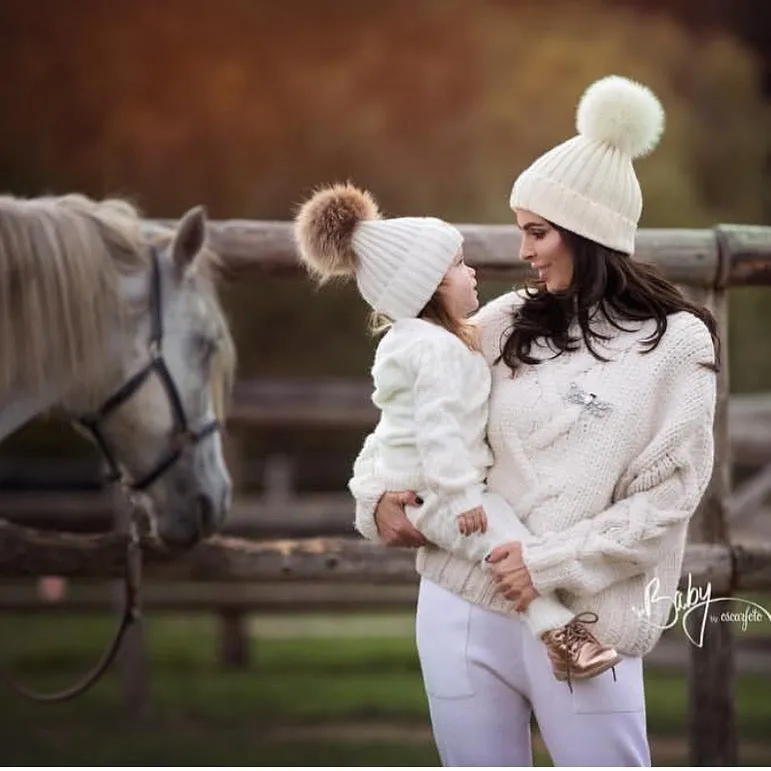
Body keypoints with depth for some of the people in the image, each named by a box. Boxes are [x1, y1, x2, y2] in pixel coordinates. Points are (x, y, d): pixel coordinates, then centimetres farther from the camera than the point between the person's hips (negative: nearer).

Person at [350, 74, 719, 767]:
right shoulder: (507, 324, 8)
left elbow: (667, 496, -7)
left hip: (583, 623, -4)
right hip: (461, 605, 4)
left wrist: (553, 562, -16)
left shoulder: (677, 342, -3)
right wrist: (378, 496, 0)